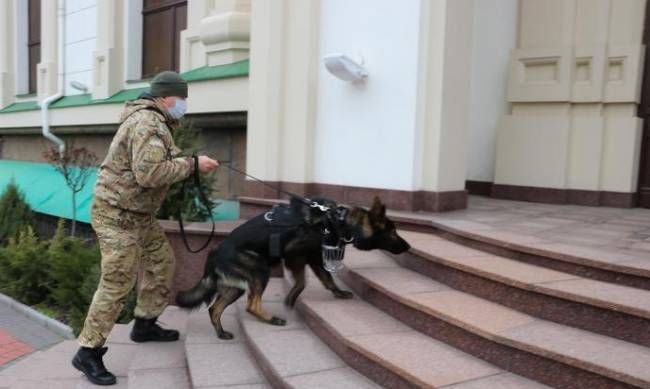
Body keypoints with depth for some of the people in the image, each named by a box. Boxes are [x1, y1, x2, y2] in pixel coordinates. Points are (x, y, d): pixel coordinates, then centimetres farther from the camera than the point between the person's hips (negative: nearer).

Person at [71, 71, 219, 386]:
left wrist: (189, 165, 3)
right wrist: (192, 164, -22)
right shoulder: (148, 123, -20)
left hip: (138, 212, 11)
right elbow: (149, 173, -30)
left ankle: (144, 325, 32)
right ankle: (88, 352, 8)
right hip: (117, 214, -11)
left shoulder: (152, 121, 14)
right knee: (117, 283, -6)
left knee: (161, 262, 17)